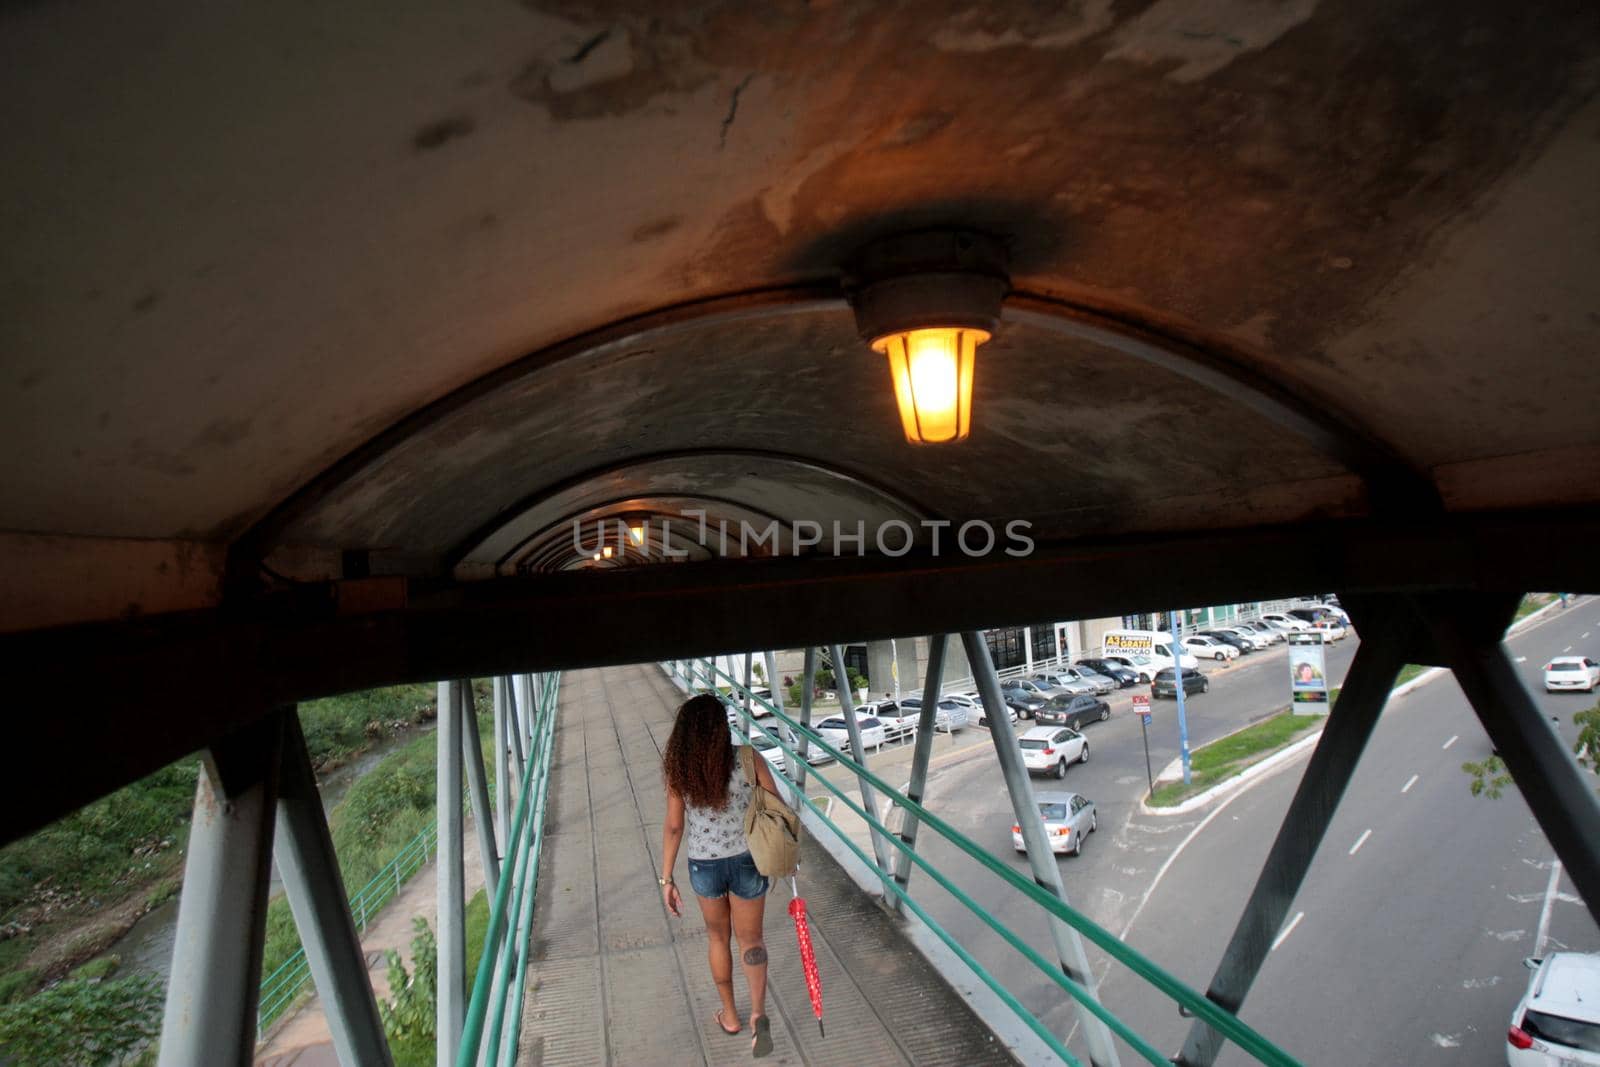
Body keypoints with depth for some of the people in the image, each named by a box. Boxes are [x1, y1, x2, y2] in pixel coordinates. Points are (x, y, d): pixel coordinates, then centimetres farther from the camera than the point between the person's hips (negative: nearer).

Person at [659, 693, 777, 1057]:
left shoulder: (678, 769, -13)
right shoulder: (747, 759, -17)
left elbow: (673, 827, -9)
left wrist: (666, 879, 1)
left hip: (704, 866, 1)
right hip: (748, 862, -1)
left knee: (717, 935, 25)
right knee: (750, 938, 18)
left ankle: (730, 1015, 38)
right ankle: (758, 1012, -1)